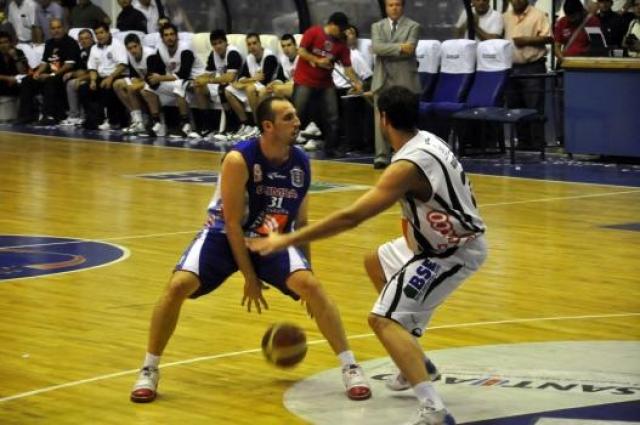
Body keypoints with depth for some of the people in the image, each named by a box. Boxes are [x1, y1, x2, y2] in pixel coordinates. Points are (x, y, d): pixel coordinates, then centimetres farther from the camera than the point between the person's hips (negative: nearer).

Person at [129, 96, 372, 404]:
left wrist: (305, 286, 6)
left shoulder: (301, 163, -9)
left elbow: (300, 222, 4)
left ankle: (350, 367, -10)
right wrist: (250, 278, -18)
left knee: (310, 285, -21)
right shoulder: (239, 160, -25)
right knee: (179, 286, -22)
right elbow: (232, 223, -20)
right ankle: (149, 370, -4)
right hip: (225, 235, -3)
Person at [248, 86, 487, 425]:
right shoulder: (426, 141, 1)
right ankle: (417, 364, 32)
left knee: (383, 319, -16)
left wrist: (288, 240, -28)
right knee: (376, 263, 29)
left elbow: (351, 217, -31)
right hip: (450, 238, 10)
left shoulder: (408, 165, -27)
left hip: (455, 251, -10)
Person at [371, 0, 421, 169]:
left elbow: (409, 50, -12)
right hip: (383, 79, 2)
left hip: (404, 80, -2)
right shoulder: (377, 27, 12)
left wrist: (387, 51, -9)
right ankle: (381, 156, 2)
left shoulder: (413, 26, 4)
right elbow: (376, 47, -8)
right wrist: (399, 48, -16)